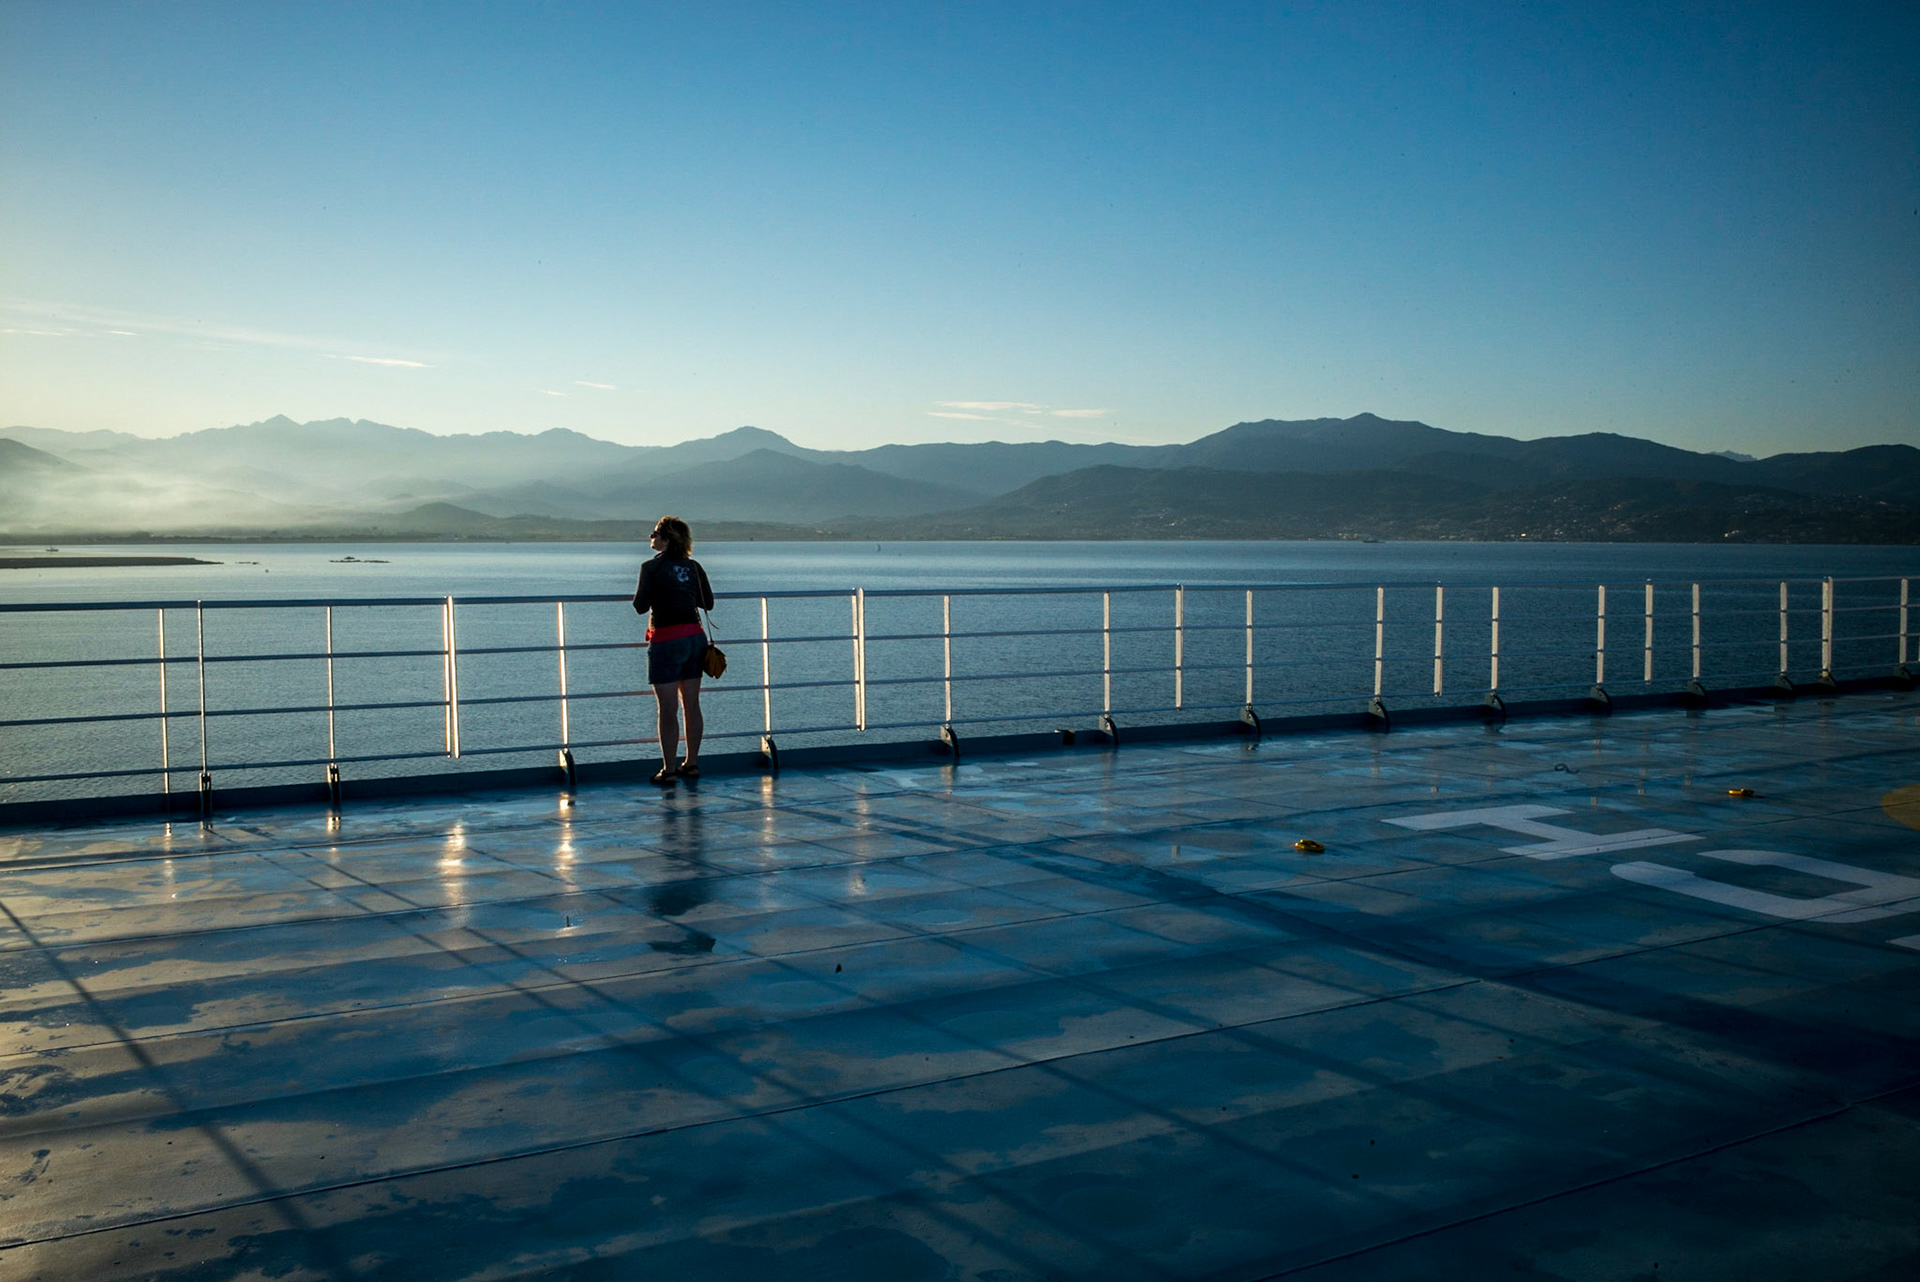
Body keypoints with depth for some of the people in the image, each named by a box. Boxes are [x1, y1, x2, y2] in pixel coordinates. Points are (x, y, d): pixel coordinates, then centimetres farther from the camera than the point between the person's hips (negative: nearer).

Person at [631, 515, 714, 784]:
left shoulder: (652, 567, -9)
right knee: (692, 705, 12)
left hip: (666, 641, -6)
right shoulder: (693, 566, 7)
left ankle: (668, 770, -1)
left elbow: (640, 606, -10)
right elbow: (708, 602, 13)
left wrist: (639, 594, 10)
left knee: (668, 710, -3)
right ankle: (692, 764, 19)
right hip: (696, 638, 6)